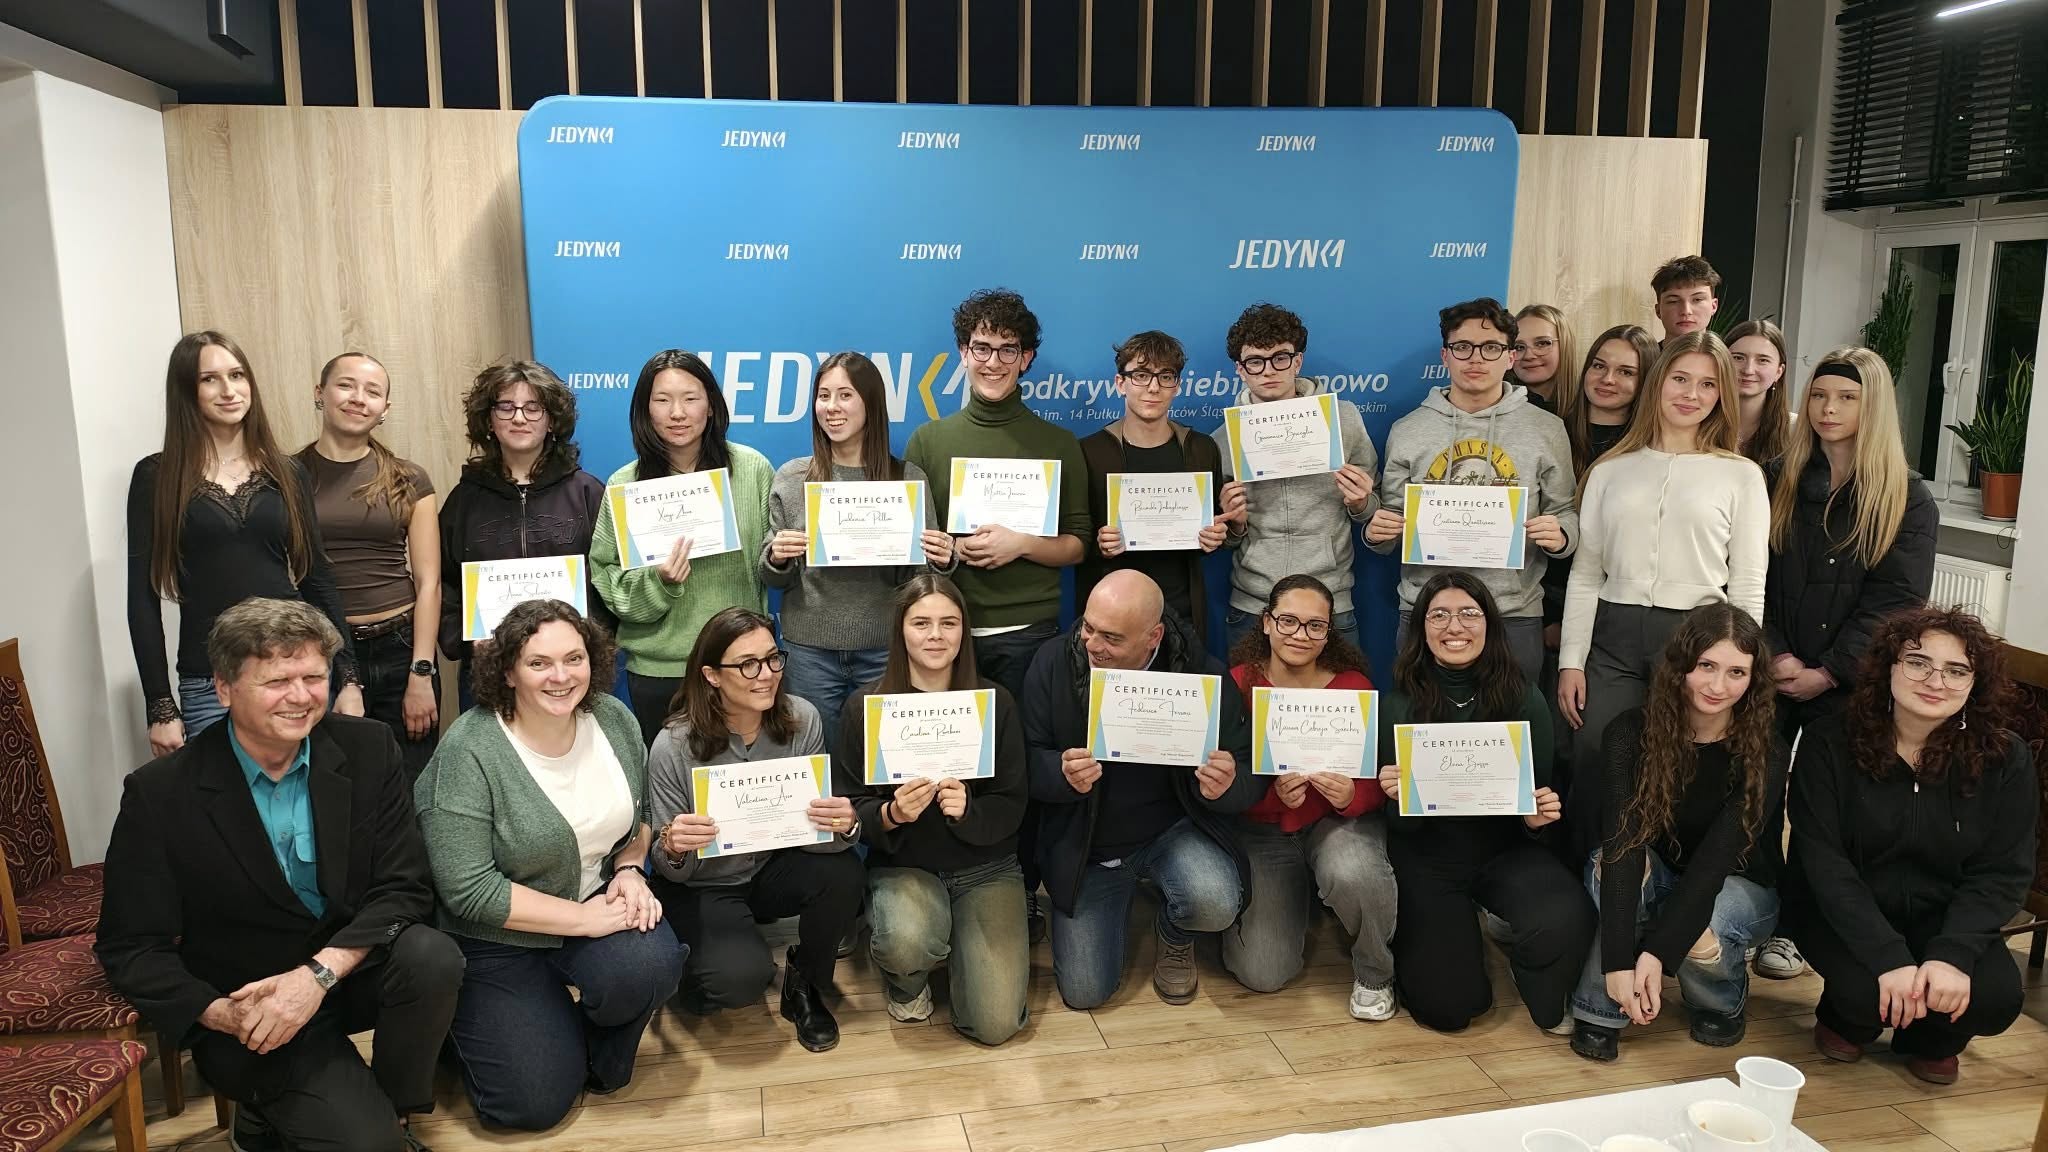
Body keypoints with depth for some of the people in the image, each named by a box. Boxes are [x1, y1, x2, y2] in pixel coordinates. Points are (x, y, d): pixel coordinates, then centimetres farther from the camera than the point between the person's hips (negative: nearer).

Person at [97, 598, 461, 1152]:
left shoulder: (369, 750, -8)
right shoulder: (159, 793, -12)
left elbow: (405, 888, -9)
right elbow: (130, 948, -6)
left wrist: (320, 971, -24)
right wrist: (224, 1015, -21)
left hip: (356, 969, 3)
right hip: (251, 1010, -3)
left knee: (431, 955, -30)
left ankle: (390, 1108, -4)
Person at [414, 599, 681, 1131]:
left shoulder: (614, 719, -6)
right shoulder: (469, 751, -22)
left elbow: (640, 814, 10)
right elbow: (468, 889, -23)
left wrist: (630, 870, -10)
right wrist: (584, 918, -23)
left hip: (596, 901, 4)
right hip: (501, 934, -3)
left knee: (650, 965, -29)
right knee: (534, 1104, -6)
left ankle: (604, 1058, 6)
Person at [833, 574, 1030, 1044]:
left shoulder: (996, 702, -5)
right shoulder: (866, 705, -7)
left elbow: (1012, 806, -3)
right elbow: (850, 808, -4)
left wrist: (968, 809, -25)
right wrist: (892, 814, -26)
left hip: (986, 866, 1)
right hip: (903, 865, -1)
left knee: (996, 1024, -12)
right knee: (908, 943, -36)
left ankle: (964, 936, 22)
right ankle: (908, 980, 5)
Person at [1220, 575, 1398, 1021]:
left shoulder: (1354, 686, -9)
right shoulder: (1238, 684, -11)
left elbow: (1377, 781, -8)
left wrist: (1351, 795, -31)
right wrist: (1275, 793, -31)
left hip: (1339, 819, 0)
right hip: (1262, 828, 1)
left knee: (1353, 875, -38)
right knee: (1262, 974, -9)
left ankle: (1375, 974, -2)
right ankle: (1297, 895, 27)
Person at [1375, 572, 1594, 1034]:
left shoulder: (1523, 699, -7)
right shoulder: (1399, 705, -9)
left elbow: (1541, 797, 2)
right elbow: (1401, 823, -6)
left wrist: (1537, 816, -21)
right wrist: (1398, 798, -29)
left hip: (1504, 850, 1)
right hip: (1428, 860, -1)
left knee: (1568, 922, -30)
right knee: (1447, 1006, -10)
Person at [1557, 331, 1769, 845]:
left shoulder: (1741, 475, 4)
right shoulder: (1611, 470, 9)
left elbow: (1748, 586, 3)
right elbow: (1584, 574, 9)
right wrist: (1570, 662, 3)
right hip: (1613, 637, 2)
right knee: (1593, 766, 0)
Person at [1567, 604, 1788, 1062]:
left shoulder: (1764, 753, -21)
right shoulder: (1631, 732, -21)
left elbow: (1716, 858, -29)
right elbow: (1622, 842, -30)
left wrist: (1655, 953, -39)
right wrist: (1618, 961, -39)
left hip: (1739, 885, 0)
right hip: (1659, 878, 1)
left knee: (1698, 935, -33)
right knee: (1614, 862, -33)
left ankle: (1722, 1005, 3)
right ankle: (1600, 1010, -19)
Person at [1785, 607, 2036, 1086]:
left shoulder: (2004, 758, -7)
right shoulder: (1831, 743, -14)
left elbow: (2003, 872, -8)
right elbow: (1823, 861, -17)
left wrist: (1952, 953, -25)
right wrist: (1889, 957, -28)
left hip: (1944, 916, 3)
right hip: (1843, 913, -2)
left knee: (1996, 997, -25)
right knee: (1868, 993, -30)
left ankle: (1931, 1040, 14)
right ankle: (1846, 1020, 12)